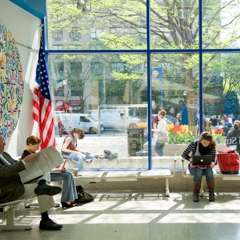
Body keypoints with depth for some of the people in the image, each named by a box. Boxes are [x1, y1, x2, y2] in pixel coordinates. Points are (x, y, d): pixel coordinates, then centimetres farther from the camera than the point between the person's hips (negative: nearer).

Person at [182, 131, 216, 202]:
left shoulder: (212, 146, -8)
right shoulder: (194, 144, -13)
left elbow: (213, 159, -3)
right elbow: (183, 155, -7)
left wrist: (212, 163, -28)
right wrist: (191, 159, -26)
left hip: (206, 166, 2)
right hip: (194, 166, -1)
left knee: (209, 171, -34)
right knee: (199, 171, -36)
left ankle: (211, 193, -23)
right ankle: (195, 194, -26)